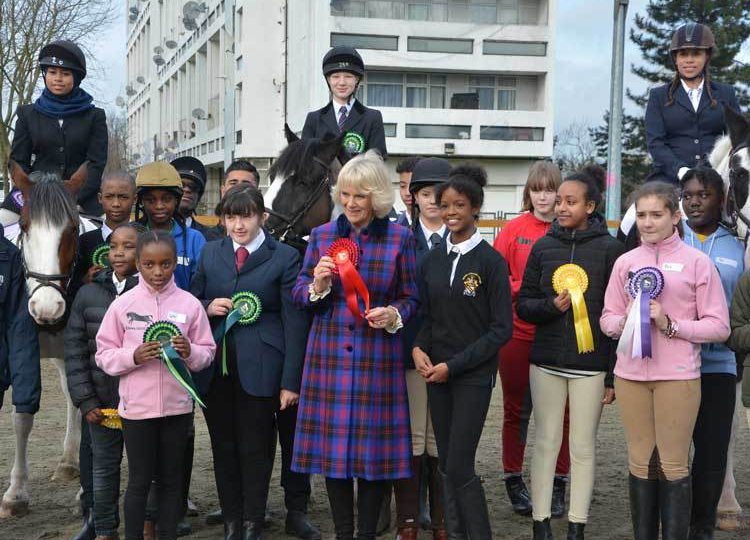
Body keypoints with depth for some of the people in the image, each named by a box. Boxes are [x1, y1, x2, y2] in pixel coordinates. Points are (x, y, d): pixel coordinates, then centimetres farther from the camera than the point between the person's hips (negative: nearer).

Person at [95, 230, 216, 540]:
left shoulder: (189, 304, -1)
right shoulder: (123, 304, -3)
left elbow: (208, 353, 4)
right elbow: (104, 355, -1)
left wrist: (190, 352, -17)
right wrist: (134, 356, -18)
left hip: (177, 406, 1)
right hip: (137, 406, -1)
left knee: (171, 479, 12)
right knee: (139, 480, 7)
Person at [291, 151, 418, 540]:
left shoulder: (400, 238, 2)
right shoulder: (322, 236, 7)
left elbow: (410, 297, 8)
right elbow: (298, 295, 10)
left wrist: (393, 314, -12)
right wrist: (316, 285, -11)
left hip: (378, 356, -1)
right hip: (329, 354, 2)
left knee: (373, 445, 2)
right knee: (332, 445, 5)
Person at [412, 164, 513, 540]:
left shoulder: (490, 261, -8)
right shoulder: (432, 260, 6)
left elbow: (501, 329, -9)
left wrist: (453, 365, -13)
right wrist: (418, 348, -7)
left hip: (473, 375, -5)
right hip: (435, 373, 5)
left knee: (460, 467, -8)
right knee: (446, 466, 9)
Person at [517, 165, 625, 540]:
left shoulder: (610, 249, -2)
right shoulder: (543, 247, 5)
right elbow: (523, 305, 8)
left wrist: (614, 374, -4)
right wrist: (551, 305, -14)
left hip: (591, 365, -2)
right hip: (546, 363, 2)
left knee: (583, 448, 6)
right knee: (546, 443, 8)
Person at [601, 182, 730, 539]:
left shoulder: (697, 262, -2)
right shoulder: (625, 262, 8)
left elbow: (719, 326, -4)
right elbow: (607, 319, 11)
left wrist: (670, 324, -17)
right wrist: (626, 321, -11)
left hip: (677, 376, -3)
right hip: (630, 375, 3)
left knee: (673, 464, 0)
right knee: (639, 462, 10)